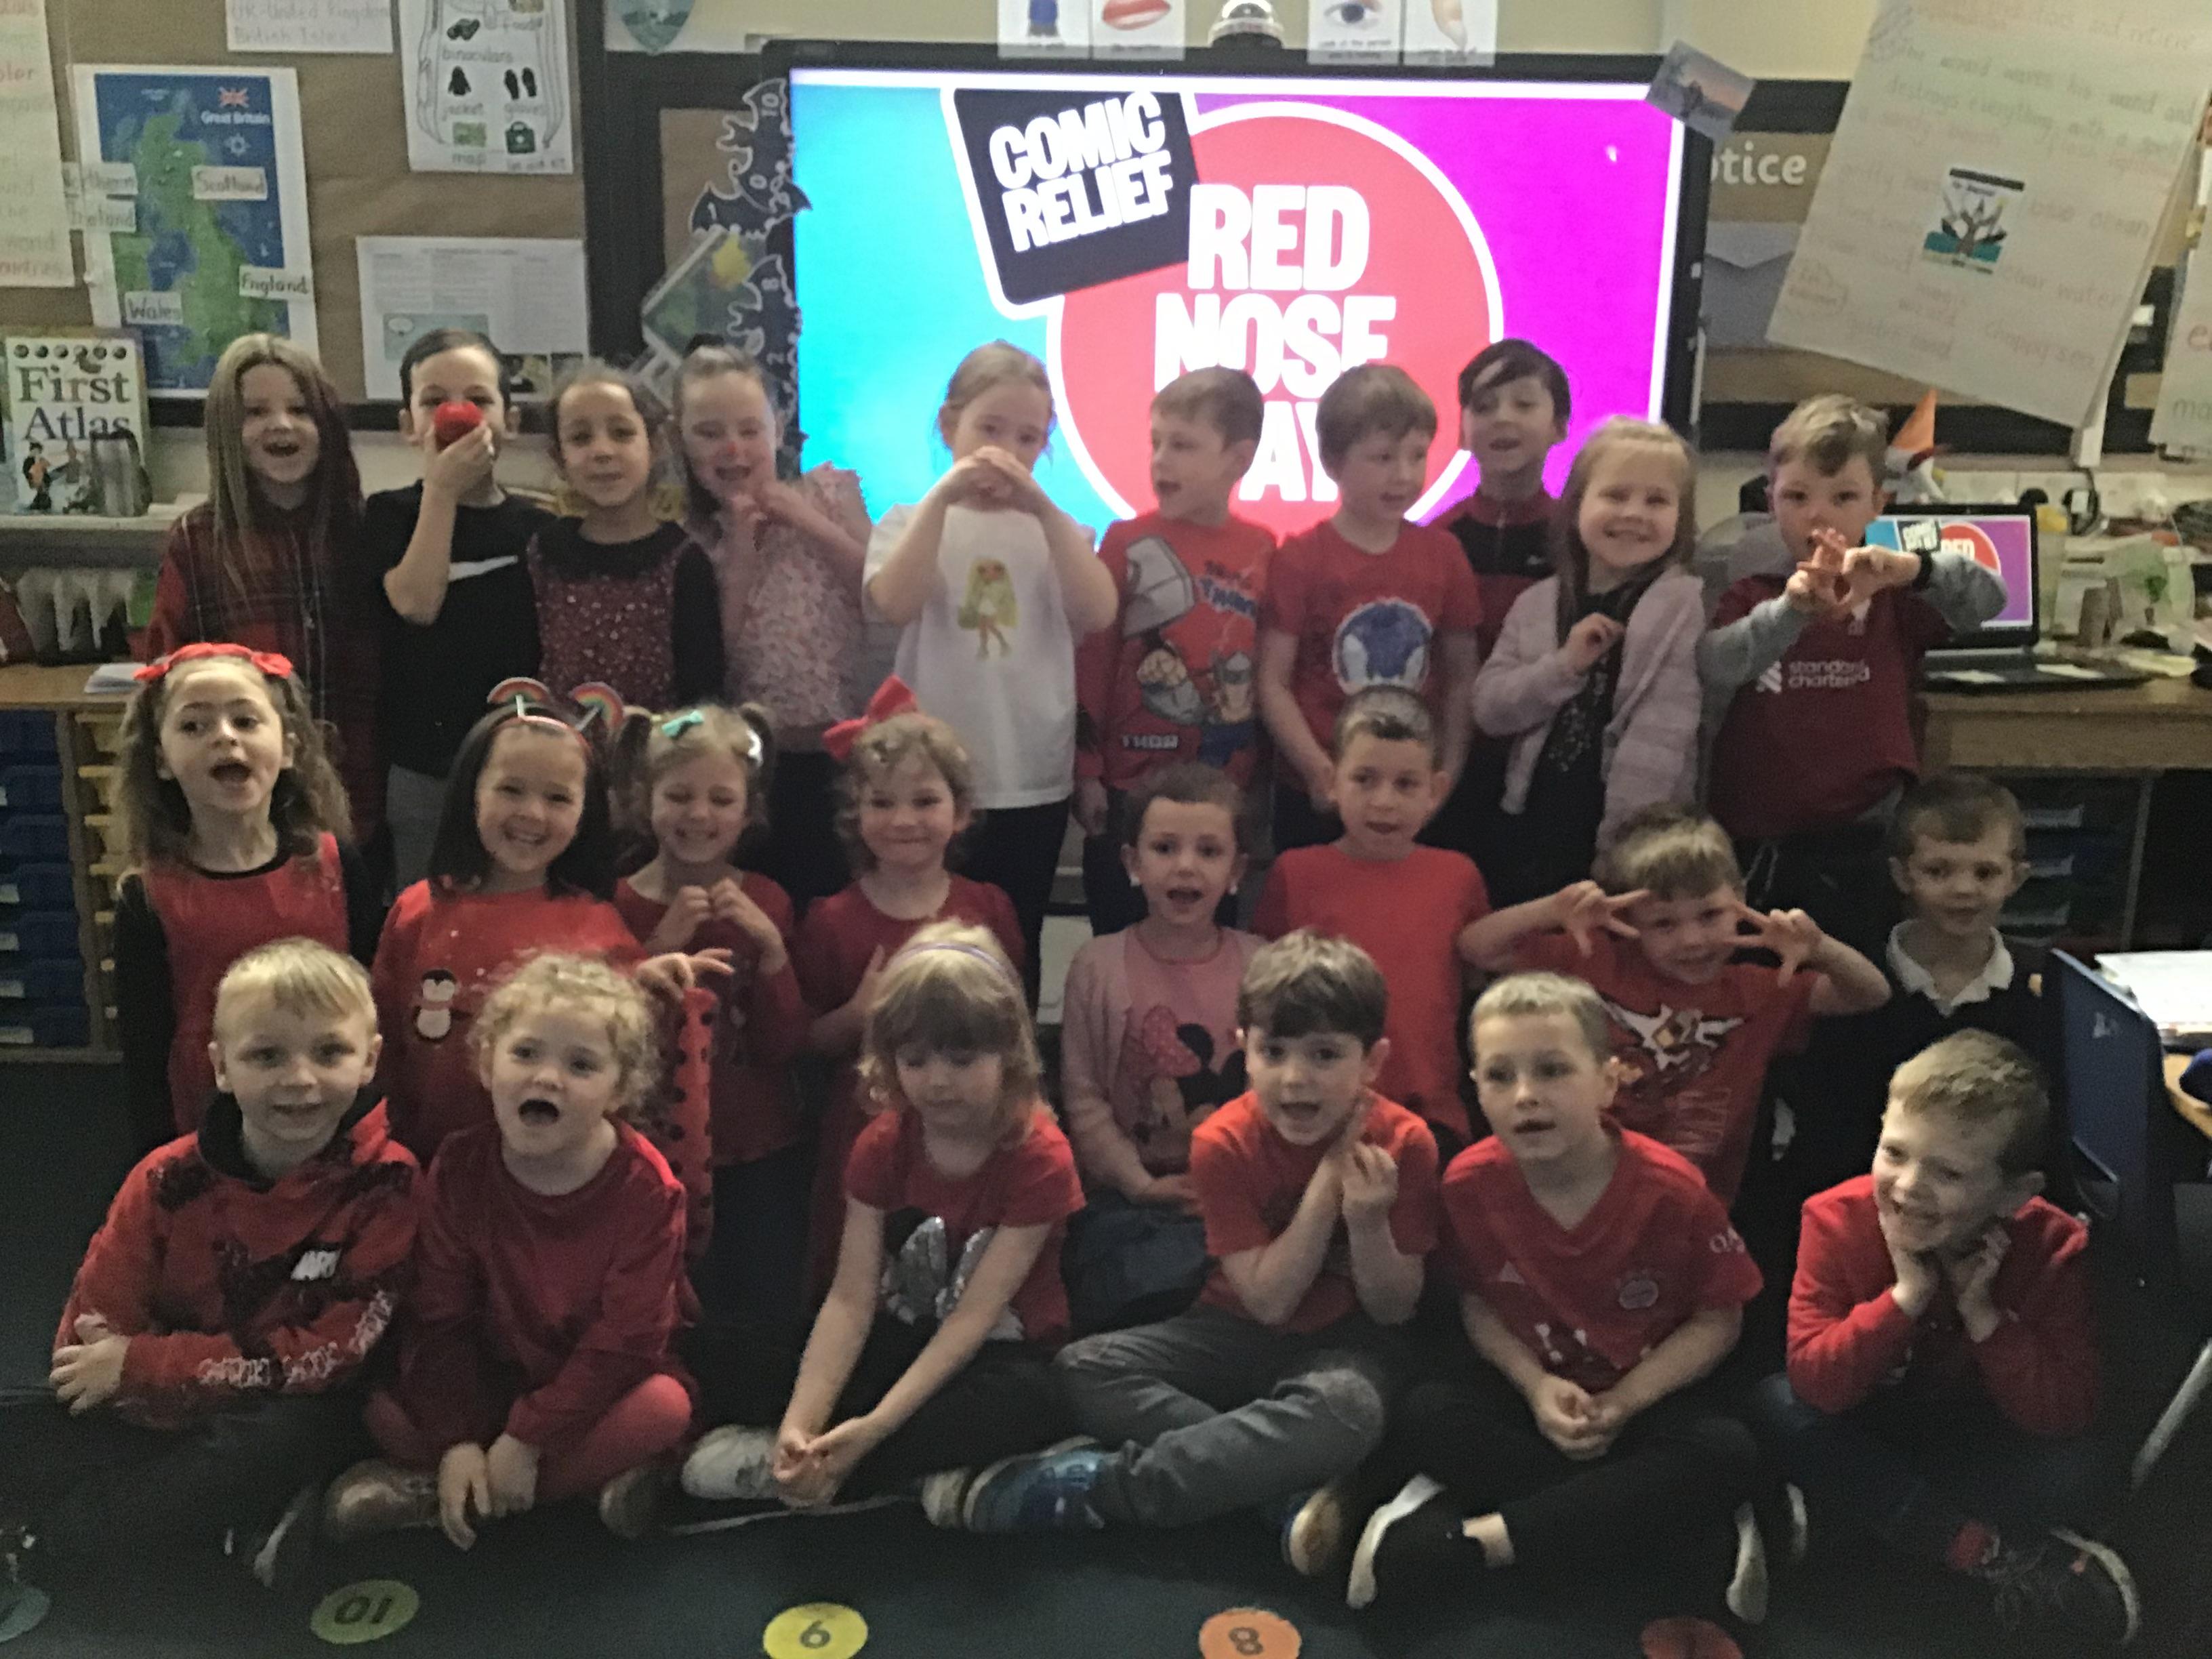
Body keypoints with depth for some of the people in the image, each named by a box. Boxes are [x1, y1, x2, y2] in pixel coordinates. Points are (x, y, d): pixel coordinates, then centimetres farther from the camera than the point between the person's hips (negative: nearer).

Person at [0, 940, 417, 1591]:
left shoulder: (385, 1184, -17)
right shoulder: (169, 1180, -9)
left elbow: (333, 1350, -19)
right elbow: (88, 1335, -8)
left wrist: (141, 1366, -18)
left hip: (297, 1411, -4)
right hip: (160, 1415, 4)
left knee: (282, 1439, -36)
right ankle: (248, 1524, -19)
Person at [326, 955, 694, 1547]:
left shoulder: (644, 1187, -22)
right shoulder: (460, 1167, -13)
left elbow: (626, 1340, -21)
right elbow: (441, 1317, -10)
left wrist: (526, 1441, -21)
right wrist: (457, 1441, -19)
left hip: (603, 1386, -2)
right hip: (495, 1379, 3)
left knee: (663, 1407, -32)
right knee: (386, 1411, -19)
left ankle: (431, 1495, -22)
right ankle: (599, 1473, -18)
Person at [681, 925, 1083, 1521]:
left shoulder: (1039, 1157, -19)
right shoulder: (882, 1144, -7)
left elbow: (975, 1315, -24)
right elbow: (851, 1297, -16)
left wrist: (874, 1427, -35)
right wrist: (799, 1425, -32)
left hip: (1003, 1351, -4)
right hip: (902, 1338, 4)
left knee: (1032, 1403, -38)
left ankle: (793, 1473, -32)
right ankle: (927, 1476, -24)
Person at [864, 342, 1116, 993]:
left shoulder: (1053, 529, 7)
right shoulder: (911, 522, 2)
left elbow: (1098, 613, -13)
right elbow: (895, 605, -19)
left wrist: (1044, 510, -18)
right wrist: (942, 496, -21)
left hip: (1035, 780, 2)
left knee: (1016, 947, 12)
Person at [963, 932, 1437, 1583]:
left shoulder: (1401, 1142, -14)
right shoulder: (1224, 1143, -14)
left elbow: (1394, 1310, -8)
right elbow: (1268, 1299, -17)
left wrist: (1368, 1221, -29)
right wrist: (1326, 1182, -25)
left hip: (1345, 1343, -2)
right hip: (1241, 1332, 2)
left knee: (1347, 1406, -39)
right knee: (1085, 1368, -20)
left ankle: (1108, 1485, -31)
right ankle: (1292, 1494, -30)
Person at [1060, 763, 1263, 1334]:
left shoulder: (1260, 966, 4)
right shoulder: (1099, 966, -1)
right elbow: (1083, 1095, -3)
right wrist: (1139, 1182, -11)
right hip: (1131, 1198, -2)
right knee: (1161, 1284, -29)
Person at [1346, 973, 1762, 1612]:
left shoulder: (1671, 1191, -20)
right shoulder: (1470, 1183, -15)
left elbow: (1718, 1318, -10)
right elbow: (1476, 1301, 0)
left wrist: (1625, 1402, -20)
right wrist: (1535, 1385, -17)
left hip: (1645, 1393, -1)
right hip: (1529, 1383, 1)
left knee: (1726, 1456, -31)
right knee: (1421, 1420, -27)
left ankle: (1472, 1538, -29)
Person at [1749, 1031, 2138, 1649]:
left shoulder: (2053, 1246, -19)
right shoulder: (1836, 1219, -22)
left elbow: (2063, 1415, -21)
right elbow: (1814, 1381, -29)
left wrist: (1980, 1312, -30)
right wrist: (1906, 1295, -36)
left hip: (1979, 1439, 0)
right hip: (1864, 1431, 1)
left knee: (2085, 1472, -27)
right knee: (1777, 1407, -31)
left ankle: (1877, 1512, -19)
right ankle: (1993, 1553, -26)